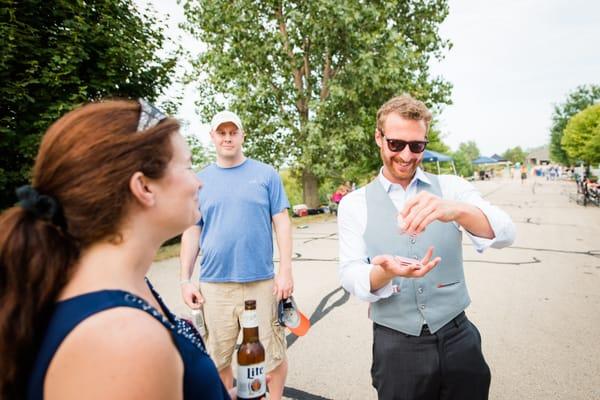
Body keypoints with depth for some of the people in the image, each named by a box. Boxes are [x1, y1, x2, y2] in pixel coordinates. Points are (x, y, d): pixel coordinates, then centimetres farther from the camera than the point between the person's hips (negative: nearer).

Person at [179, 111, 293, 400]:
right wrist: (185, 280, 3)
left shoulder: (265, 174, 2)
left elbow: (281, 223, 0)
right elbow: (191, 231, 8)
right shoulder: (200, 180, 7)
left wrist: (285, 271, -7)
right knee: (218, 358, 14)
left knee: (273, 354, 9)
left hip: (262, 281, -1)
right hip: (214, 284, 2)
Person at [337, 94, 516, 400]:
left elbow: (504, 235, -15)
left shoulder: (450, 188, -1)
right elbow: (350, 276, -10)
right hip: (395, 348, -1)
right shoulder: (354, 204, -3)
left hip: (457, 340, 1)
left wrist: (457, 210, -36)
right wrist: (386, 271, -32)